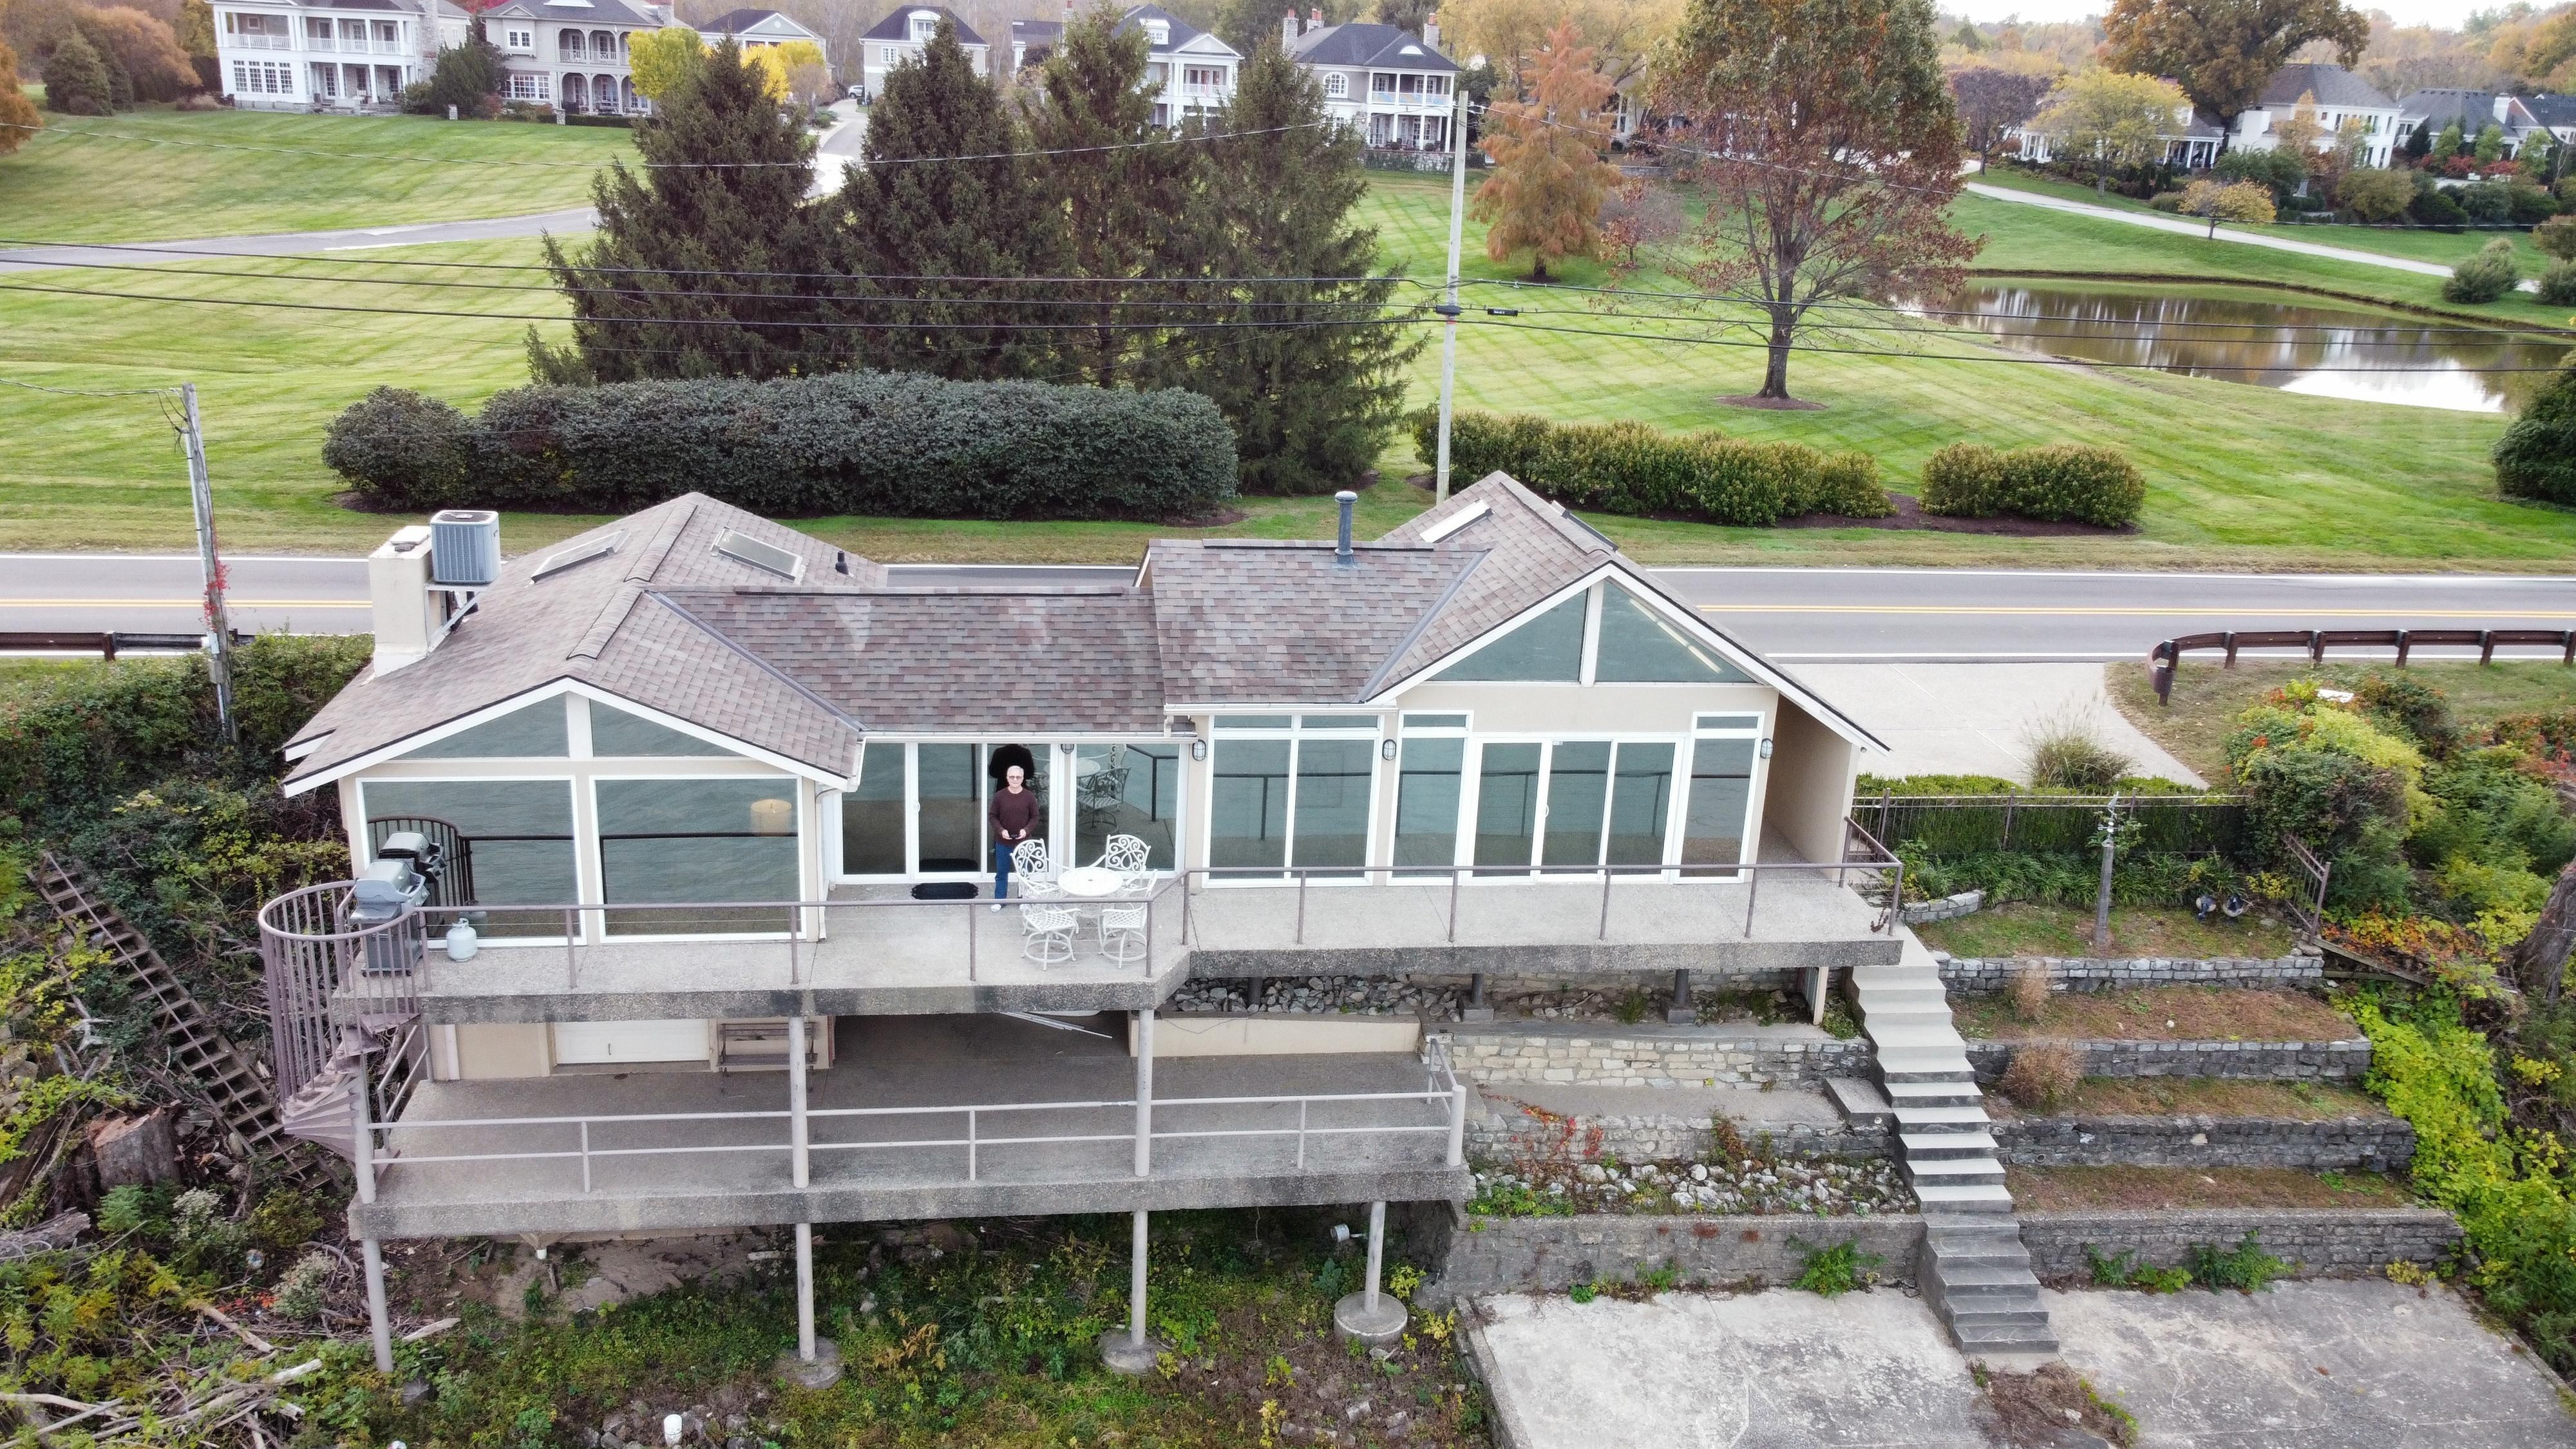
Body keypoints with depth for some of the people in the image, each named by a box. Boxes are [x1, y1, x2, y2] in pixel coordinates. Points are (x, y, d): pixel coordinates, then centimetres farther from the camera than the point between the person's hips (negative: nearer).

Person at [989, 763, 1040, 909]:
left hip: (1023, 842, 0)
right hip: (1003, 842, 0)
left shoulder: (1030, 796, -6)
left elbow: (1035, 818, 1)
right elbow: (992, 816, 0)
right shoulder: (999, 796, -6)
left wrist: (1026, 830, -16)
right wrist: (1001, 830, -15)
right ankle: (999, 900, 19)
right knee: (1002, 873, 9)